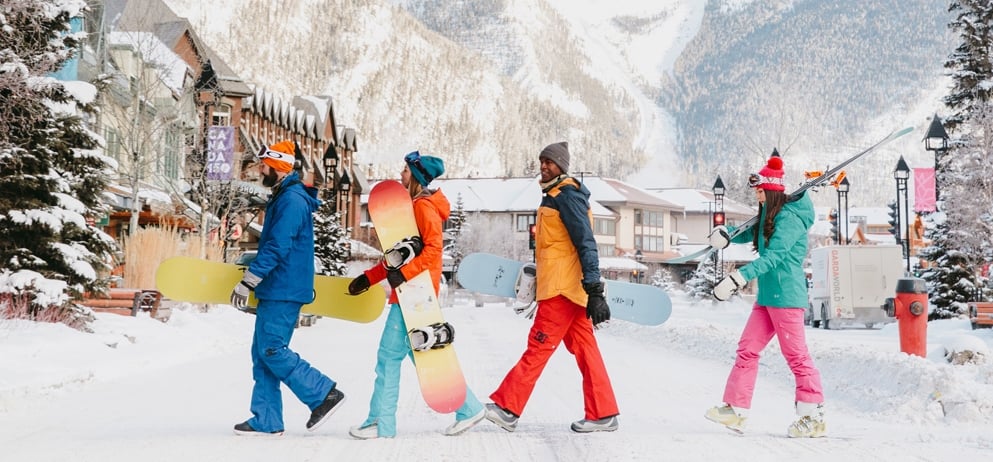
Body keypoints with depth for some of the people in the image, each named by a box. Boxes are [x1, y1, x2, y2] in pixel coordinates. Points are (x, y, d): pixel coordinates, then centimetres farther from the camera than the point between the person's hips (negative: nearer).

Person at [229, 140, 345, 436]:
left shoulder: (292, 200, -15)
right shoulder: (283, 198, 18)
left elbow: (277, 248, -21)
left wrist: (246, 283, -20)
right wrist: (253, 264, 29)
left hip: (283, 291, -10)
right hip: (275, 290, 10)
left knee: (273, 350, -10)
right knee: (262, 353, 8)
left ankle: (325, 394, -3)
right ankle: (266, 420, 11)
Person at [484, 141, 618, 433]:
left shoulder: (567, 195, -11)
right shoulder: (554, 195, 19)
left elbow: (586, 244, -18)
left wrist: (594, 290, -23)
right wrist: (537, 277, 25)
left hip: (564, 286, -10)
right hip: (568, 286, 10)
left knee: (539, 345, -8)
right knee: (583, 348, 8)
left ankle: (507, 408, -6)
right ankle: (603, 415, 11)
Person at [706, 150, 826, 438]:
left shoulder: (789, 217, -15)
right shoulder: (770, 215, 15)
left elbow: (773, 256, -25)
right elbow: (752, 236, 29)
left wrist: (740, 277, -33)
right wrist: (725, 234, 7)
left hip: (786, 295, -10)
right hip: (766, 296, 10)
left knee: (795, 354, -5)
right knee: (747, 349, 8)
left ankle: (814, 416, 2)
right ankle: (736, 409, 12)